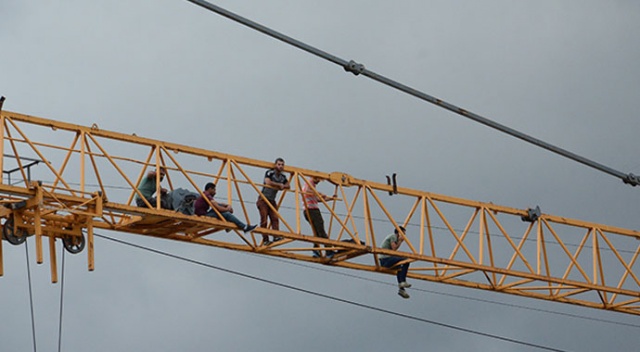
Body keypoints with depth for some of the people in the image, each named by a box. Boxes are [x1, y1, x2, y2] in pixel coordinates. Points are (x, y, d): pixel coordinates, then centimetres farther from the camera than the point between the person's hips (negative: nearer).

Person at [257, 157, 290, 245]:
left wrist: (282, 186, -8)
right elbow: (268, 182, -25)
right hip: (263, 199, -6)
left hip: (272, 201, 6)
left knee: (275, 218, -13)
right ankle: (265, 240, -16)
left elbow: (288, 186, 14)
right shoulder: (269, 173, -10)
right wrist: (279, 185, -13)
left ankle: (276, 236, -25)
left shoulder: (283, 177, 9)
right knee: (264, 220, -11)